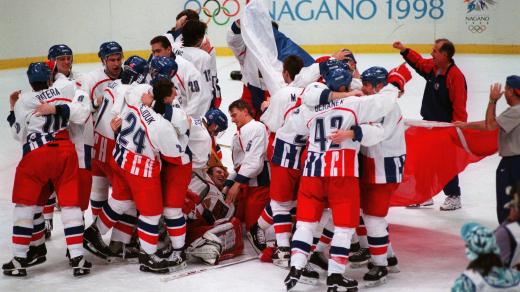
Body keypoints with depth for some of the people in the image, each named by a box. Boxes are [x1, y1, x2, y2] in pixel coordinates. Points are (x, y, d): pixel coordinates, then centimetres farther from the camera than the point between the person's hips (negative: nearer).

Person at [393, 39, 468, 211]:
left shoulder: (455, 76, -23)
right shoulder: (432, 67, 1)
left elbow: (459, 105, -24)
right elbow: (419, 62, 24)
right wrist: (404, 51, 12)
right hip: (428, 123, 8)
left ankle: (454, 197, 15)